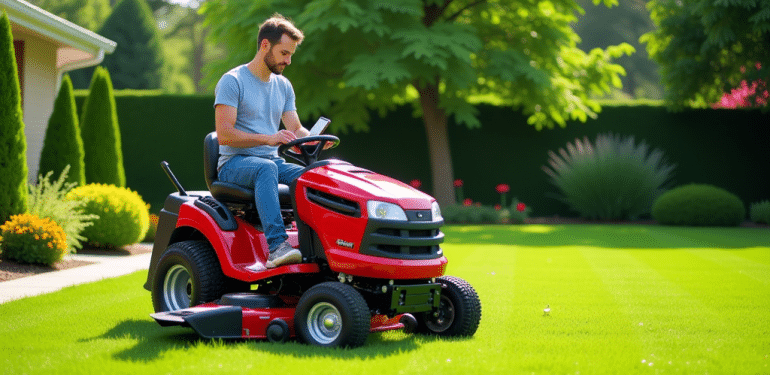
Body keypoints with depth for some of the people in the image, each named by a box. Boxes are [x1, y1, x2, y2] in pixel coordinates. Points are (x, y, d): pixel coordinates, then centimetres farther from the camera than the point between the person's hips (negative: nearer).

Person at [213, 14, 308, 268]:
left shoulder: (283, 86, 16)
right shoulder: (232, 81, -6)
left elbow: (296, 129, 13)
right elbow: (224, 134, -16)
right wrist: (268, 138, -27)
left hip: (272, 162, 6)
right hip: (234, 163, -6)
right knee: (266, 168, -40)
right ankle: (277, 246, -49)